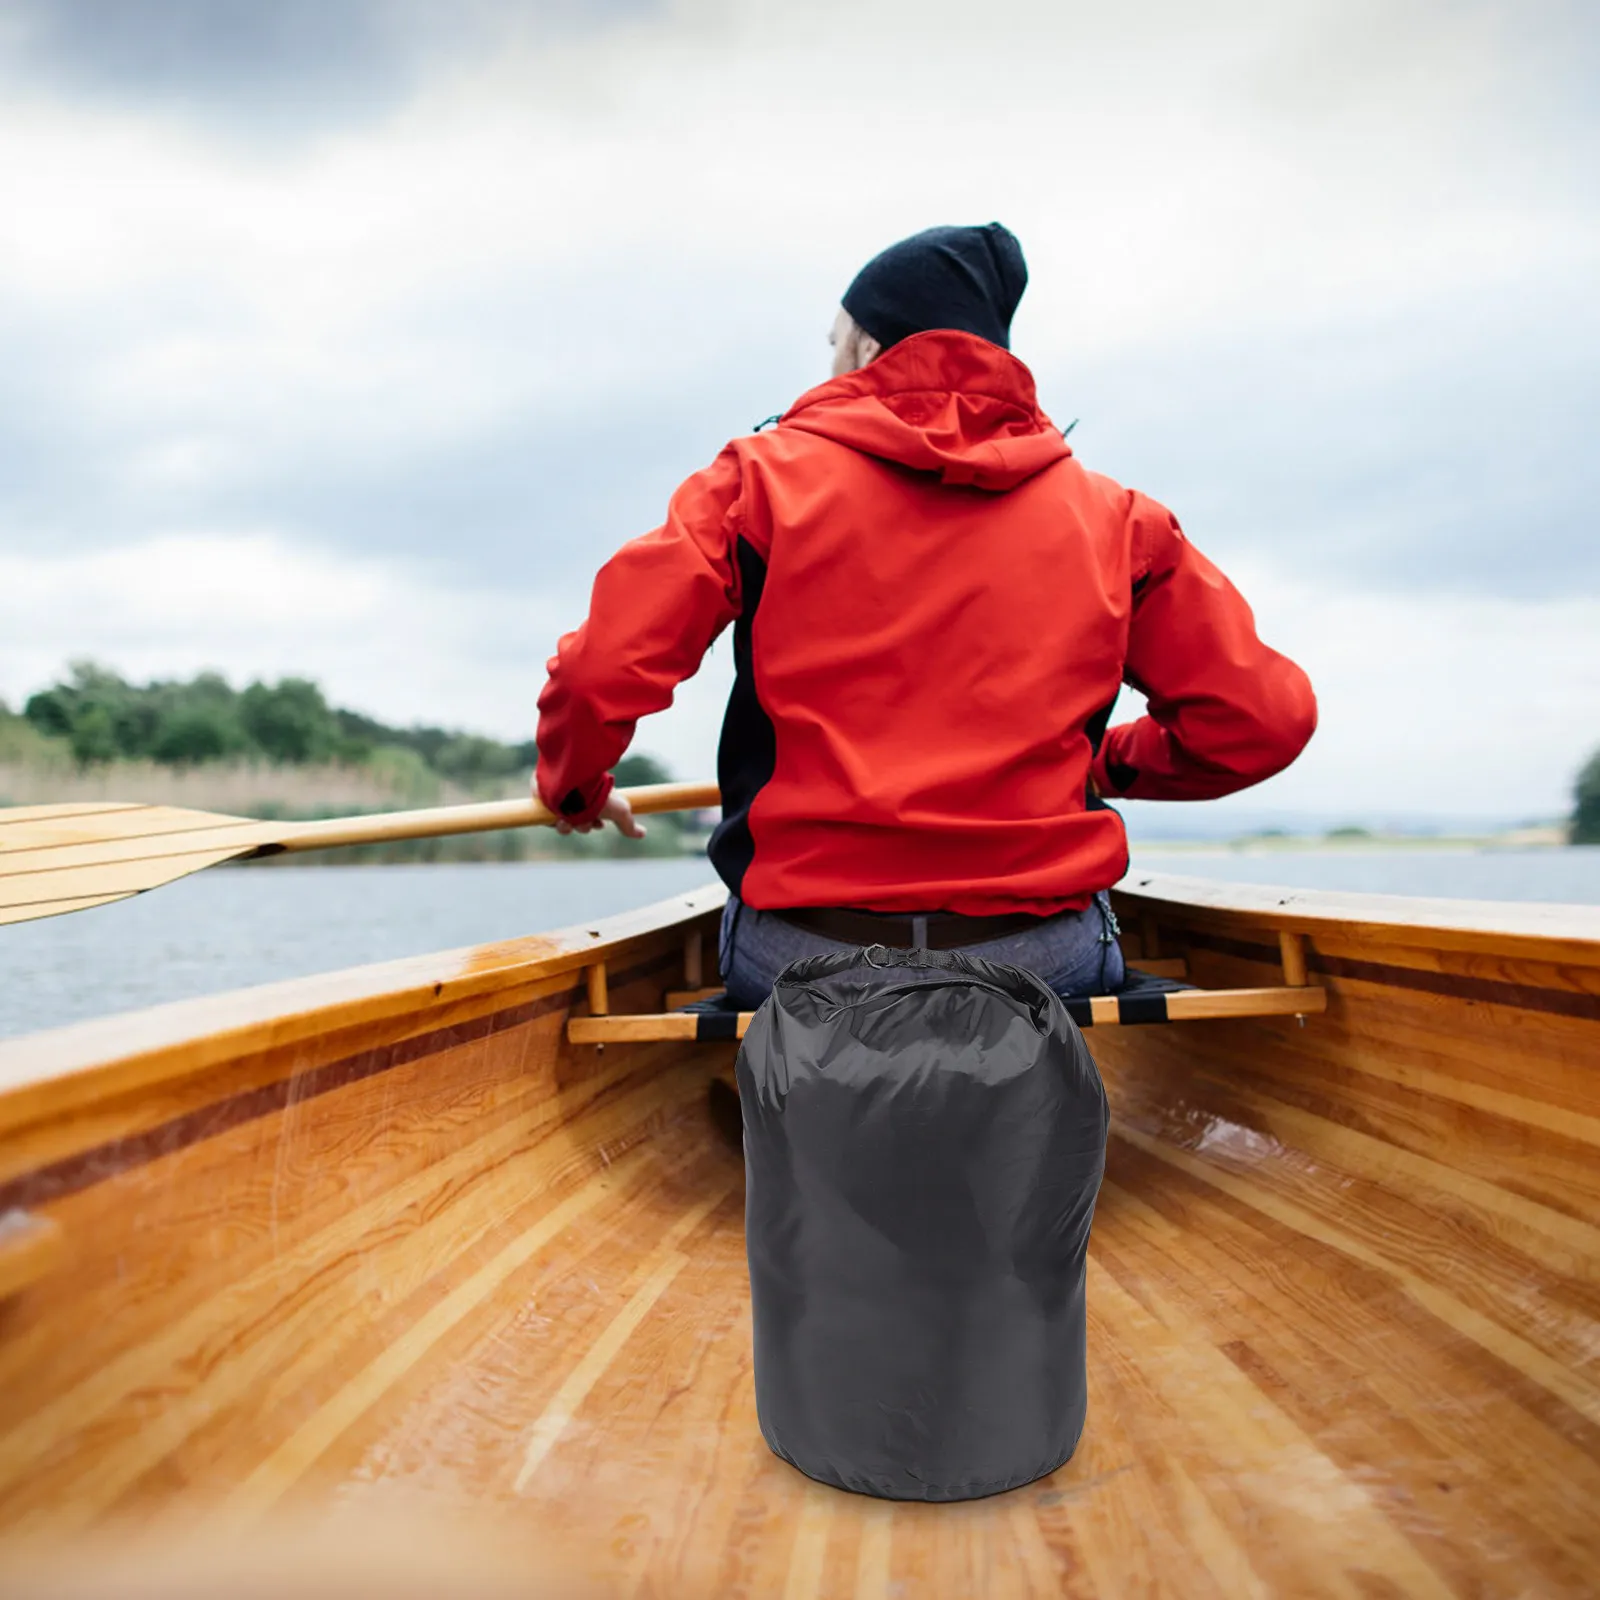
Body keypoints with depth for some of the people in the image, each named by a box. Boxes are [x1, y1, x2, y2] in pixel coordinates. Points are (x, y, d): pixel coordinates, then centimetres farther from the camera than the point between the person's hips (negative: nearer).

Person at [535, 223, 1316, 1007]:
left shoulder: (764, 476, 1)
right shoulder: (1108, 515, 6)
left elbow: (600, 672, -6)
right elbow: (1265, 717, 5)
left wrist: (574, 788, 16)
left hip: (794, 969, -1)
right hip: (1043, 962, 2)